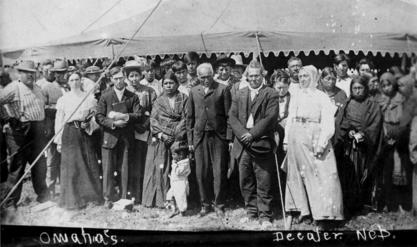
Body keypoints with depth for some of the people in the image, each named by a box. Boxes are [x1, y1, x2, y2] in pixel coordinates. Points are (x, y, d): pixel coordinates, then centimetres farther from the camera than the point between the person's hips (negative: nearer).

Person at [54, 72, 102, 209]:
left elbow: (95, 117, 9)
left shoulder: (89, 98, 8)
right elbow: (59, 120, 6)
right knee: (70, 165, -1)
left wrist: (88, 124, -12)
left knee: (89, 163, -1)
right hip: (69, 133, -1)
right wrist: (59, 141, 1)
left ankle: (89, 194, 12)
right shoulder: (63, 99, 7)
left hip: (85, 133, 1)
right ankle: (72, 199, 8)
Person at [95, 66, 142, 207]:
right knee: (108, 168, 0)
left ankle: (123, 198, 11)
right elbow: (99, 117, 1)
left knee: (124, 169, 3)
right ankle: (108, 198, 10)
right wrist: (113, 123, -13)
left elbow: (139, 116, 0)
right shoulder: (105, 96, 7)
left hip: (126, 138, 1)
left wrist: (124, 116, -15)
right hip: (110, 137, 0)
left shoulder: (133, 97, 9)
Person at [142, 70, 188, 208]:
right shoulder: (158, 101, 15)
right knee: (160, 168, -3)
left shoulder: (184, 99, 9)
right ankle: (159, 199, 2)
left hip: (178, 139, -1)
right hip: (160, 139, 1)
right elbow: (153, 119, 6)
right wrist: (160, 134, -10)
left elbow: (185, 119, 1)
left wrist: (176, 134, -12)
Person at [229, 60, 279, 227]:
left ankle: (265, 216, 8)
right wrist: (242, 134, -9)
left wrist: (253, 134, -15)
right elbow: (232, 116, 7)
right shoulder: (240, 94, 15)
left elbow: (271, 117, -9)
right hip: (243, 144, 4)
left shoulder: (270, 94, 2)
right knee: (246, 182, 10)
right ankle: (251, 213, 23)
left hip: (262, 144, -4)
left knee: (264, 183, -1)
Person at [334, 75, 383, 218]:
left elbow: (375, 126, -4)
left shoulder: (373, 106, 7)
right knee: (347, 176, -4)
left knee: (361, 176, 0)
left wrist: (363, 134, -18)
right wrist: (349, 132, -16)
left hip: (364, 146, -1)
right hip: (347, 146, 1)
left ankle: (358, 205, 12)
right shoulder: (346, 105, 11)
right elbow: (339, 123, 1)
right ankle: (347, 208, 1)